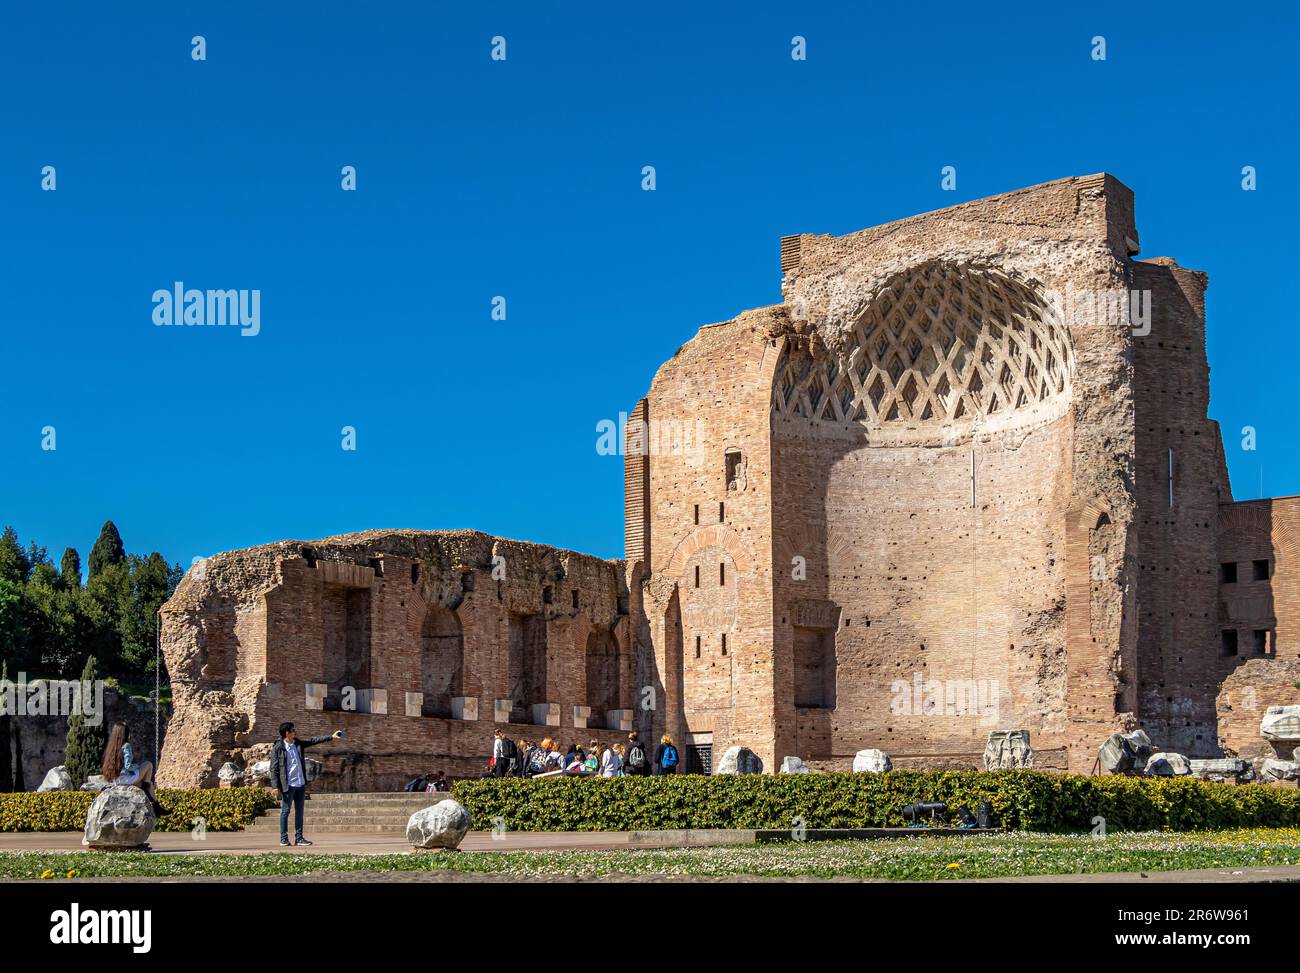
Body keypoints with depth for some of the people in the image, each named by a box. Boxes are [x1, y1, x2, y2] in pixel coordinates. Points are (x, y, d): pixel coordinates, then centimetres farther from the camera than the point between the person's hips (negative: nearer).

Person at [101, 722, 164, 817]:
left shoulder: (111, 747, 8)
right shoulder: (126, 746, -15)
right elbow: (128, 766, -20)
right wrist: (138, 766, -1)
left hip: (116, 780, 8)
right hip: (126, 778, -8)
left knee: (148, 783, 23)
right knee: (148, 765, 7)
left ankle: (156, 807, 21)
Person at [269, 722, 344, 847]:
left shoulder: (298, 744, 10)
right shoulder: (278, 748, -8)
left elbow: (313, 740, 16)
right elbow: (274, 768, -9)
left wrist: (331, 736, 13)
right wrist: (275, 786, -14)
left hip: (300, 784, 7)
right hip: (288, 785, -7)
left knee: (299, 812, 8)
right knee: (285, 811, 0)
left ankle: (299, 838, 13)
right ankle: (284, 838, 6)